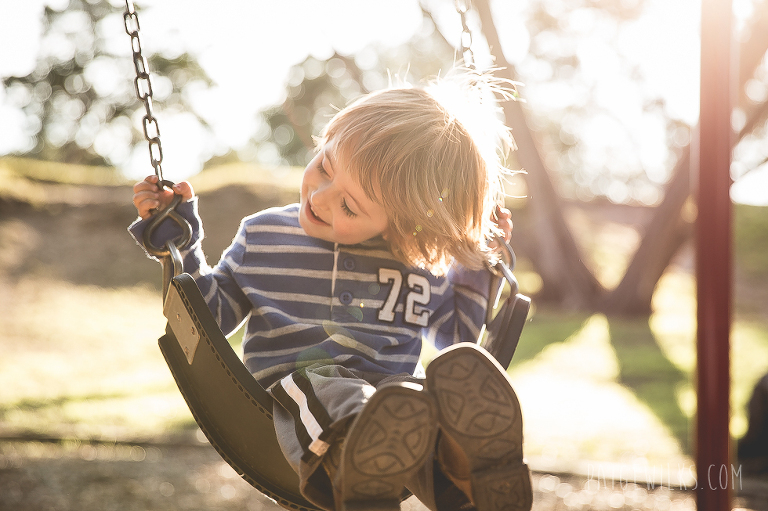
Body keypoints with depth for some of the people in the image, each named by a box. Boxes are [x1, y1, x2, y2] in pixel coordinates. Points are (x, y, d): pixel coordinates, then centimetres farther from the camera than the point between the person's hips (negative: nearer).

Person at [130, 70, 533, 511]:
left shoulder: (425, 263, 12)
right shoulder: (263, 237, 13)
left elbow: (455, 337, 28)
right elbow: (213, 314, 21)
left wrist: (478, 266, 15)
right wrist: (177, 244, 12)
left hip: (399, 390, 1)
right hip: (299, 393, 0)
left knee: (463, 371, -35)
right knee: (331, 395, -40)